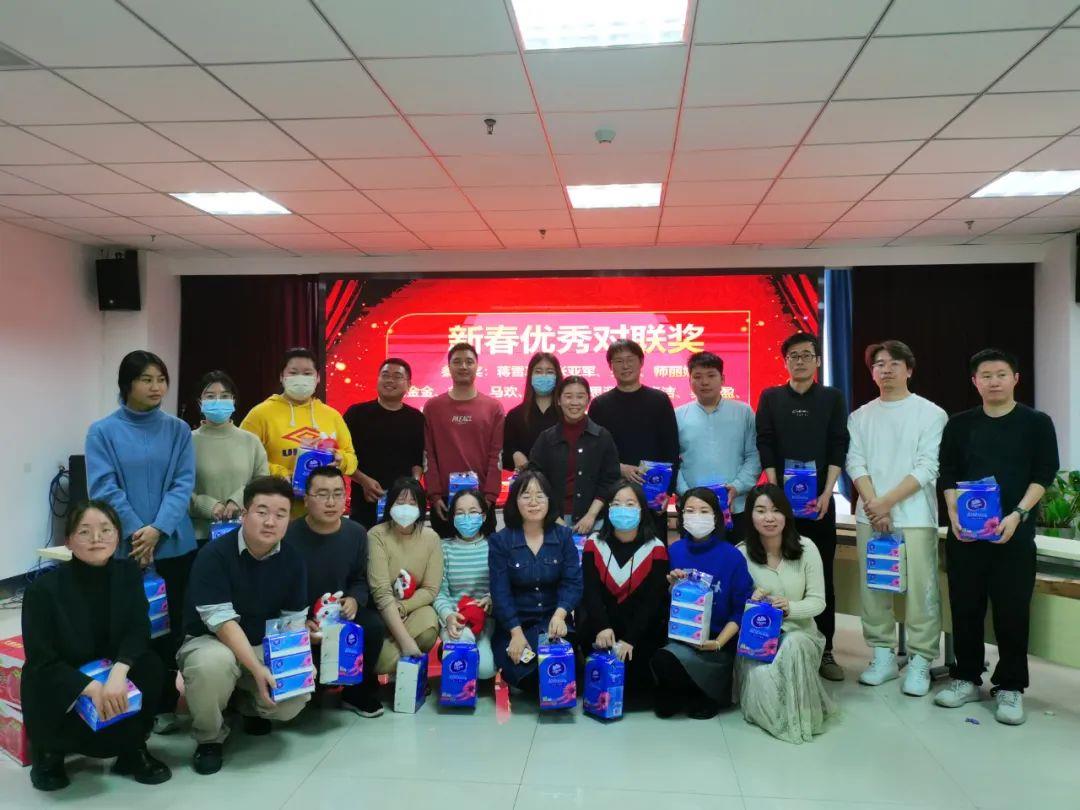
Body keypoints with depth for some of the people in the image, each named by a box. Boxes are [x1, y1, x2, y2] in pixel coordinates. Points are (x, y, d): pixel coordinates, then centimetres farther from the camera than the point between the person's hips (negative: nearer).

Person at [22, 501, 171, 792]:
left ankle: (133, 751, -3)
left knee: (151, 667, -26)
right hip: (58, 688, -3)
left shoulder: (128, 573, -8)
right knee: (102, 730, -30)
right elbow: (41, 661, -18)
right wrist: (93, 688, -33)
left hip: (113, 678, 3)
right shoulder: (44, 588, -19)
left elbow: (139, 631, -15)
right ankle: (49, 748, 8)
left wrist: (117, 673, -35)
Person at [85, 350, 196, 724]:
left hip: (175, 545, 2)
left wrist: (157, 530, -15)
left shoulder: (178, 430, 4)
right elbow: (104, 488, -8)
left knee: (171, 627, 9)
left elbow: (183, 485, -3)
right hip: (124, 549, -2)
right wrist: (135, 532, -17)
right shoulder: (103, 431, -1)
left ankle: (165, 704, 22)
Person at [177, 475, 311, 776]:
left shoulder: (293, 560, -6)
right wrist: (257, 669, -34)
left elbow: (295, 621, 1)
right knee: (213, 662, -39)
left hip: (264, 646, 4)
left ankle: (249, 704, 18)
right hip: (210, 641, -4)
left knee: (296, 695, -20)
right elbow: (222, 621, -26)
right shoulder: (214, 554, -21)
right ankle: (209, 738, -7)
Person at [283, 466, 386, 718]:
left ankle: (358, 691, 3)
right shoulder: (289, 536, -16)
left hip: (339, 613, 3)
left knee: (373, 625, -23)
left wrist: (354, 600, -14)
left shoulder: (356, 533, -2)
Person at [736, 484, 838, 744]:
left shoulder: (806, 548, -6)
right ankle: (776, 715, 7)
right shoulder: (741, 553, -8)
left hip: (798, 632, 0)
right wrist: (750, 604, -25)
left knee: (793, 645, -37)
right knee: (761, 677, -31)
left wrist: (789, 607, -26)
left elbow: (818, 601, -4)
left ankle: (801, 714, -11)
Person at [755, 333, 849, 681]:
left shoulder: (832, 397, 8)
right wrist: (776, 490, -8)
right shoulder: (770, 397, 7)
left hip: (820, 499, 0)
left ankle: (825, 649, 11)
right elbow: (765, 446, 1)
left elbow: (839, 448, 1)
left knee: (822, 575, 4)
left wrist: (827, 492, -9)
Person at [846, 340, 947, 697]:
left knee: (920, 590, -4)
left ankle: (920, 662, 7)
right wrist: (873, 504, -11)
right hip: (870, 516, 3)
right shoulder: (860, 417, 11)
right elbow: (855, 462, 3)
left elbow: (928, 467, -7)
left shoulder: (931, 413, 1)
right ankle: (882, 655, 17)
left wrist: (887, 502, -12)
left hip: (915, 516, -3)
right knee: (873, 587, 5)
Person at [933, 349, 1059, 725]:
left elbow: (1043, 475, -2)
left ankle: (1010, 687, 14)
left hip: (1014, 532, -2)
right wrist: (954, 515, -7)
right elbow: (948, 475, 7)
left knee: (1012, 609, 0)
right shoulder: (959, 425, 9)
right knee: (965, 606, 7)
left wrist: (1017, 515, -15)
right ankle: (967, 677, 21)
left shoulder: (1036, 423, 3)